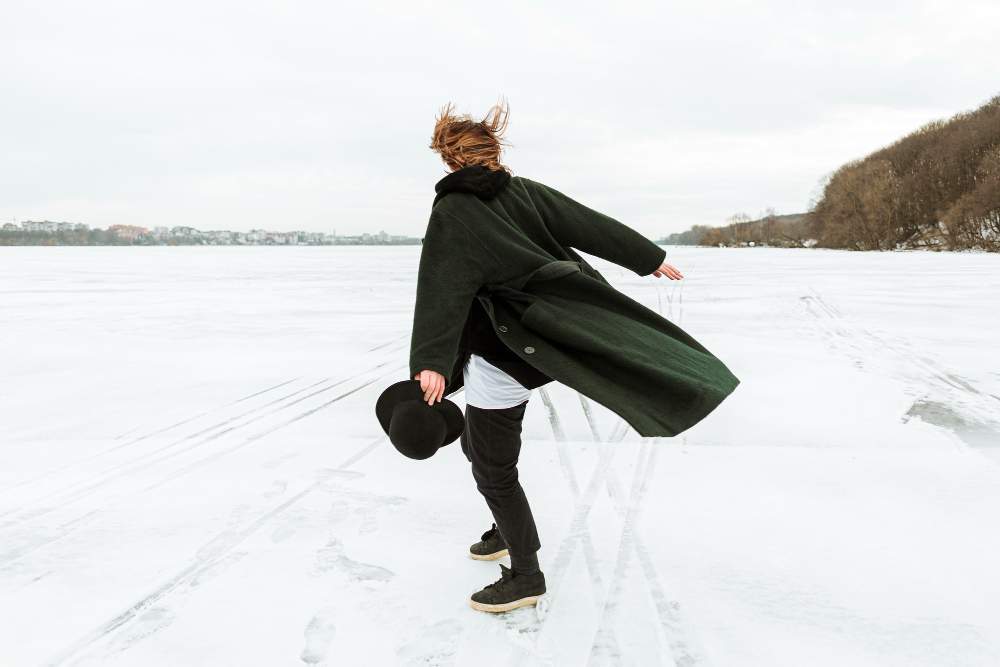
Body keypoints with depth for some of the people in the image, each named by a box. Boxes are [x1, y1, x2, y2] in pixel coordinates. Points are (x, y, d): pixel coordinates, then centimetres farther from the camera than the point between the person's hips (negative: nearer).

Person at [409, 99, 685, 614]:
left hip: (498, 362, -7)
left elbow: (442, 290, -29)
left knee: (493, 469, 7)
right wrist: (648, 258, 18)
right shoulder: (524, 192, 1)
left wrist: (429, 362, -40)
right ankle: (508, 531, 42)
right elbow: (591, 226, 7)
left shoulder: (451, 216, -15)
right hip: (536, 347, 7)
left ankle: (525, 576, 19)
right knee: (477, 446, 25)